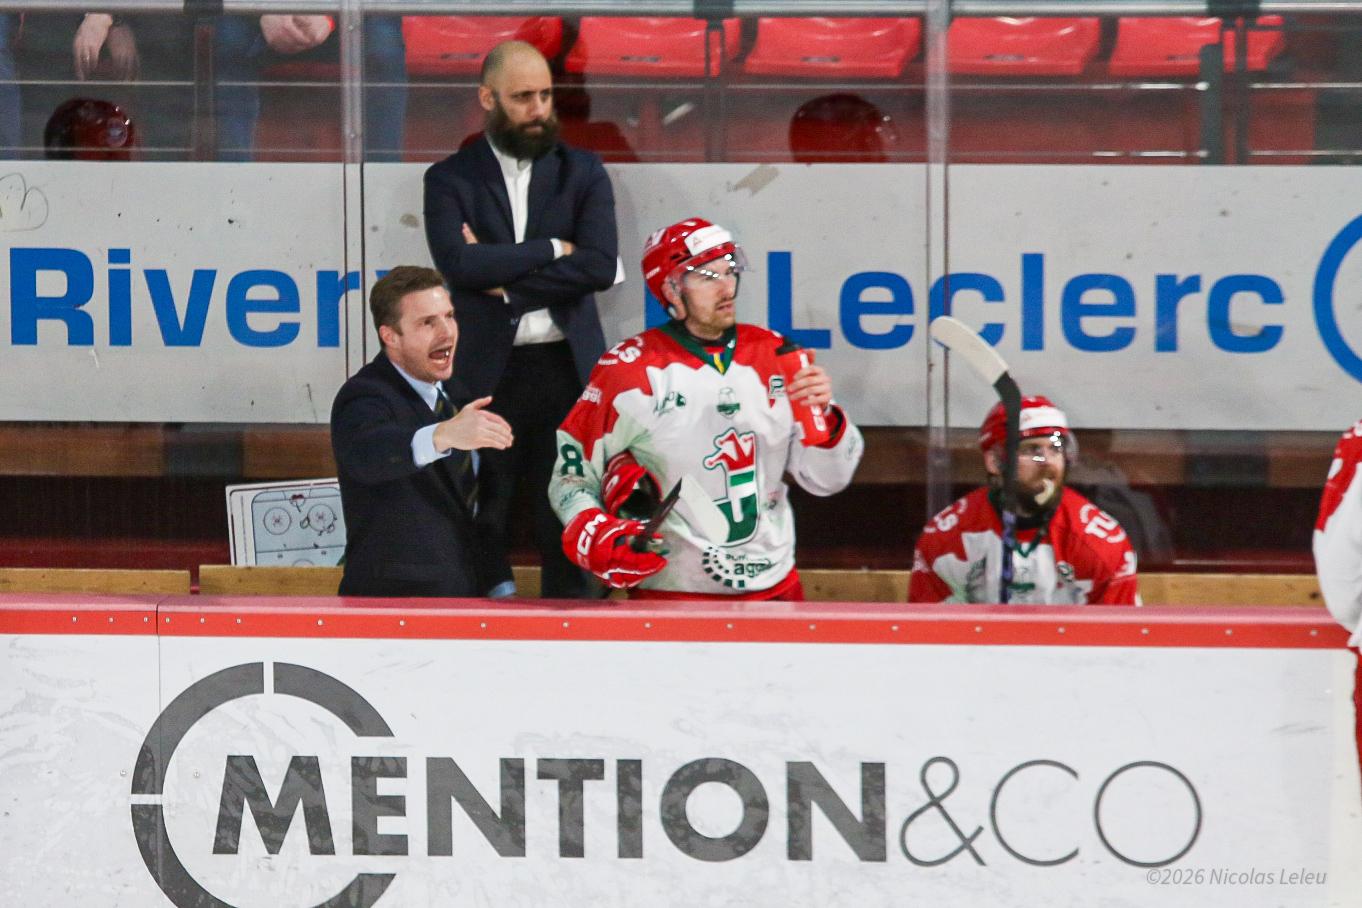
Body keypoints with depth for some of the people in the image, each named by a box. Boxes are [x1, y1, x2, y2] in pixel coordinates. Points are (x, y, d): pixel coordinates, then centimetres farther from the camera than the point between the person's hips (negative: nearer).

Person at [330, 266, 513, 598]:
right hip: (392, 602, -7)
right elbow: (365, 452, -36)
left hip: (467, 596, 7)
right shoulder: (364, 398, -11)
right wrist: (443, 436, -53)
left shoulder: (454, 391, 15)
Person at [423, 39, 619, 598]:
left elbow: (600, 265, -7)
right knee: (484, 516, 2)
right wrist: (550, 250, -10)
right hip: (486, 370, -1)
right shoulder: (451, 179, 3)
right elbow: (458, 263, -14)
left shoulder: (582, 172, 7)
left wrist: (505, 277, -10)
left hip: (566, 366, 1)